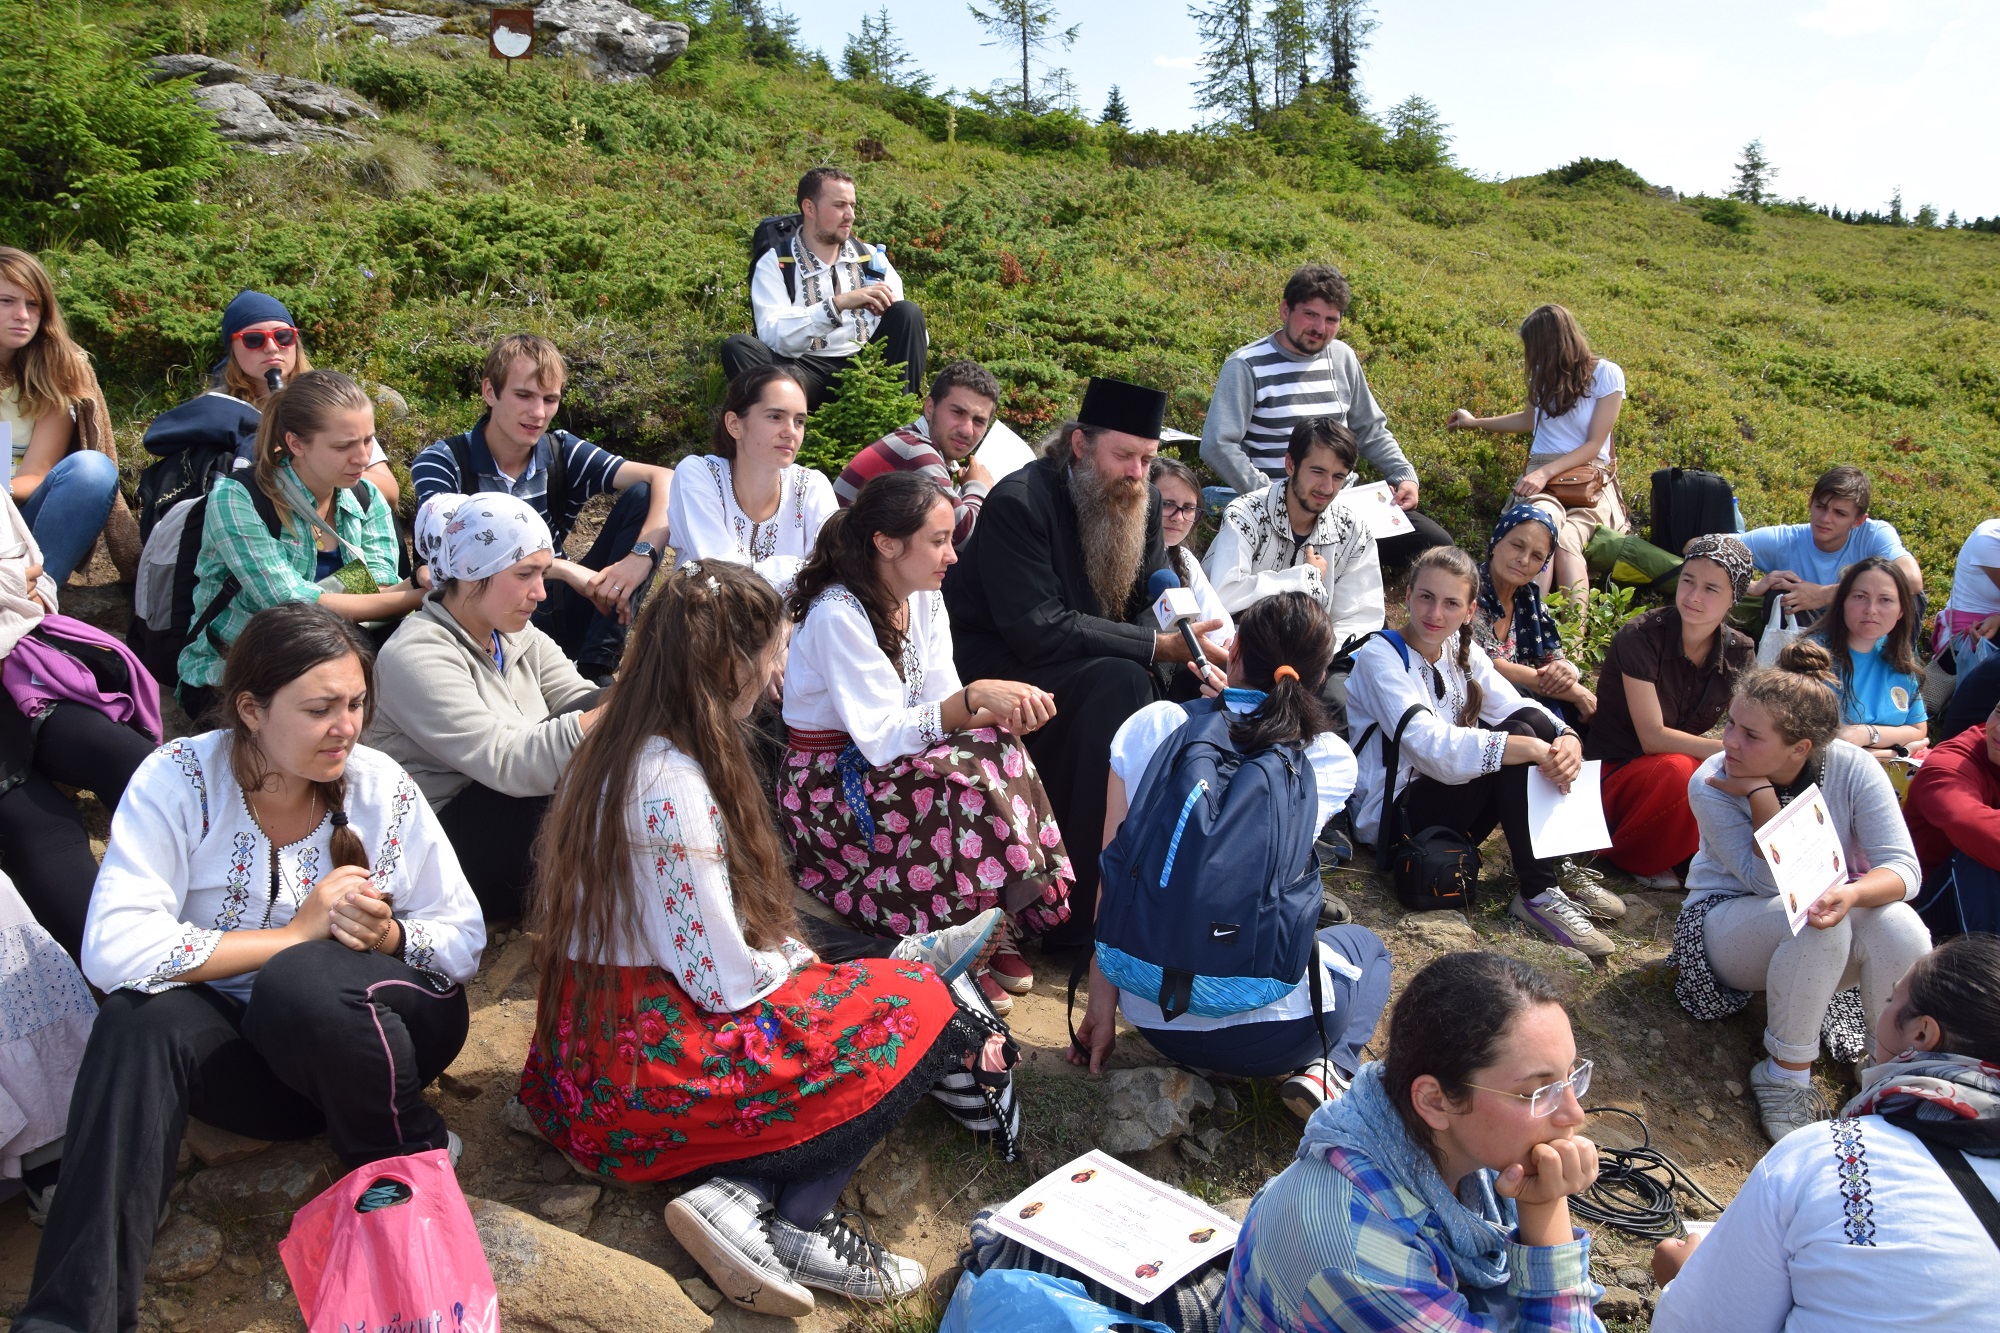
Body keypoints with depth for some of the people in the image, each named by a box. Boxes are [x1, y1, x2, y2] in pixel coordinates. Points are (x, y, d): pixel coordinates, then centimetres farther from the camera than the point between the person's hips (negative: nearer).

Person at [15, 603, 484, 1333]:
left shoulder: (382, 786, -10)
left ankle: (412, 1157, -6)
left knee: (300, 983, -32)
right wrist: (296, 932, -25)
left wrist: (391, 936, -25)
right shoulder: (179, 779, -13)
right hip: (247, 1052, 1)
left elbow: (464, 940, -3)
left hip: (372, 1029, 0)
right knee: (141, 1020, -29)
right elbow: (113, 949, -25)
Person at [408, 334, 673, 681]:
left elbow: (664, 479, -9)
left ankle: (595, 668, -17)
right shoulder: (441, 463, -7)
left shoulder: (562, 453, 0)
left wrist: (642, 555, -28)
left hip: (558, 614, 4)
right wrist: (560, 567, -32)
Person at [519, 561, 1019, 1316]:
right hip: (638, 1078, -9)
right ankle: (791, 1224, -8)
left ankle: (740, 1191, -4)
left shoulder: (616, 751, 7)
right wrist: (799, 961, 0)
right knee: (916, 1007, -3)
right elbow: (724, 982, -20)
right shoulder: (675, 785, -23)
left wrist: (790, 953, 6)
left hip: (585, 1047, 10)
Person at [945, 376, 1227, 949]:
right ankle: (1086, 909, -26)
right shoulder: (1019, 502, -20)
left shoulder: (1142, 503, 3)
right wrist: (1159, 645, -28)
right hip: (997, 664, -7)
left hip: (1078, 664, 8)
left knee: (1198, 685, -10)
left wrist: (1189, 652, -19)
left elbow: (1152, 603, 4)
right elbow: (1040, 631, -27)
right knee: (1119, 681, -31)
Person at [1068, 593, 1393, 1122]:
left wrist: (1102, 1004, 5)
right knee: (1365, 944, 31)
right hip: (1270, 1024, -3)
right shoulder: (1331, 760, -6)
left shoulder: (1151, 725, -5)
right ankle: (1328, 1070, 5)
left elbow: (1110, 880, -4)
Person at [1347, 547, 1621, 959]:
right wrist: (1529, 748, -36)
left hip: (1449, 795, 7)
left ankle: (1566, 871, -11)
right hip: (1391, 814, -7)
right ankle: (1539, 894, -22)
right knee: (1517, 738, -24)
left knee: (1534, 723, -15)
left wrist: (1567, 737, -26)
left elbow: (1519, 707, -4)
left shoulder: (1461, 651, 9)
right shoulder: (1379, 657, -15)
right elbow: (1430, 745, -29)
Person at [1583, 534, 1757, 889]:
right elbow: (1653, 737, -22)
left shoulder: (1739, 652, -2)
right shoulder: (1639, 637, -19)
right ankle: (1624, 856, -9)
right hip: (1616, 775, -5)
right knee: (1678, 771, -37)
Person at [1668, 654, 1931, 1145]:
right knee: (1817, 927, -36)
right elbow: (1772, 883, -23)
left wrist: (1852, 893, -43)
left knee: (1901, 928, -31)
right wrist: (1762, 798, -32)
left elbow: (1904, 869, -22)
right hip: (1729, 919, -2)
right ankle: (1785, 1076, -17)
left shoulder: (1852, 768, -17)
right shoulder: (1711, 784, -20)